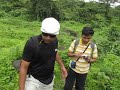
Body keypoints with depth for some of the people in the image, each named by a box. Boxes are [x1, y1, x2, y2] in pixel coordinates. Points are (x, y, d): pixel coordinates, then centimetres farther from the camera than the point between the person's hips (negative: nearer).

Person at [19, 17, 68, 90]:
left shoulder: (55, 41, -9)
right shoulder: (32, 43, -26)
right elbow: (24, 67, -20)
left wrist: (62, 66, 20)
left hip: (49, 80, 5)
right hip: (34, 80, -5)